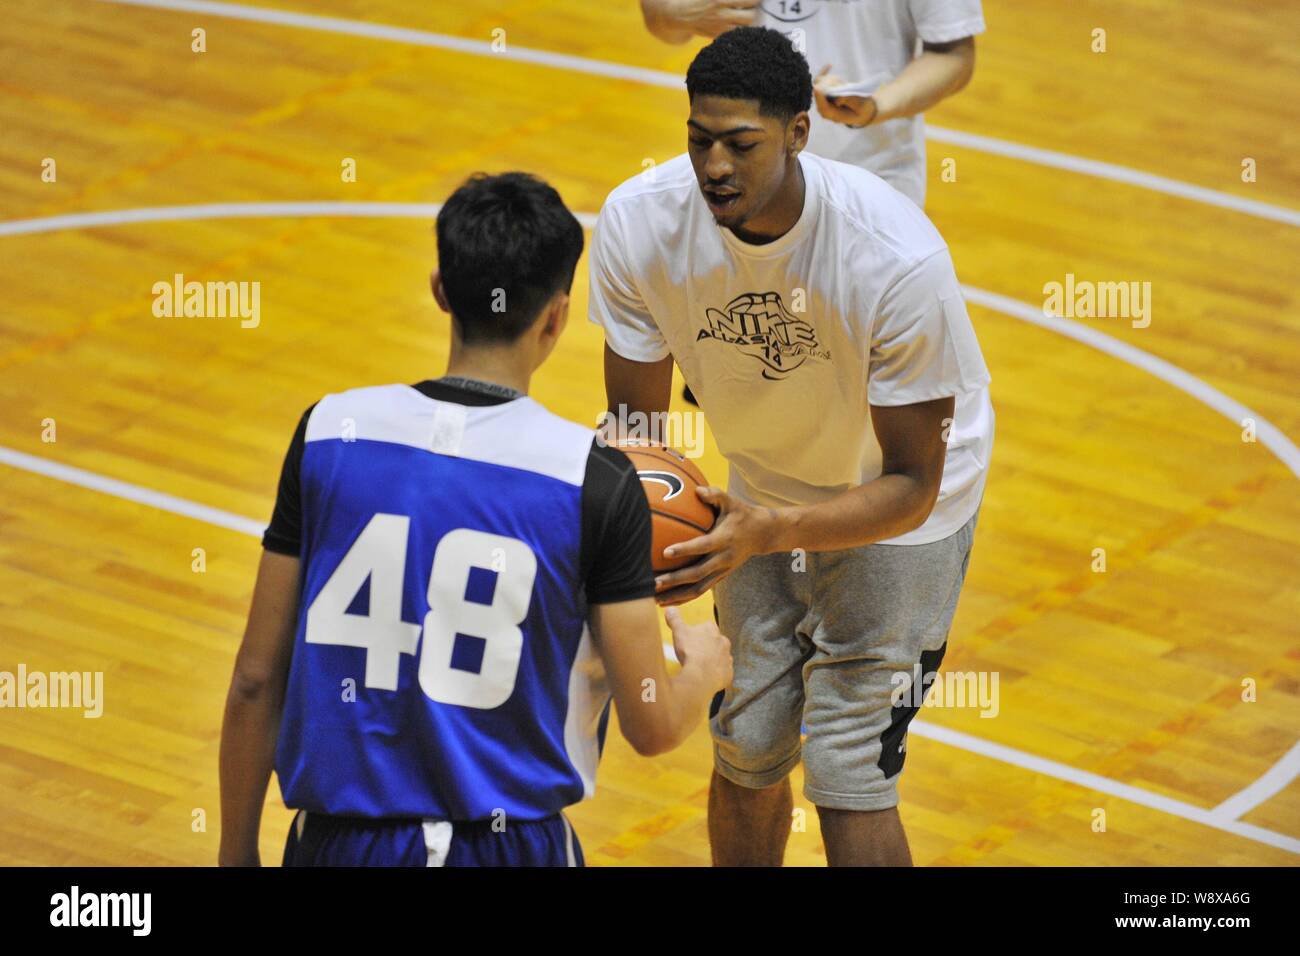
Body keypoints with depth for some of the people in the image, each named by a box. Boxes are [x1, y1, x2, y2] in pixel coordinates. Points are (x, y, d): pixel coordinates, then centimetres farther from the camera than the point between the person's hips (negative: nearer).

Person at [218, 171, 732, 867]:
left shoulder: (329, 433, -4)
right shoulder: (592, 478, -10)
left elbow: (256, 680, -1)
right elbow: (652, 727, -6)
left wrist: (237, 855, 11)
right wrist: (704, 670, 17)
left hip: (341, 839, 2)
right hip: (509, 848, -2)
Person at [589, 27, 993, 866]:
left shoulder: (899, 257, -36)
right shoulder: (638, 222, -24)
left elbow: (911, 488, -29)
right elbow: (634, 417, -11)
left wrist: (767, 532, -45)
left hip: (895, 503, -4)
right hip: (761, 489, 4)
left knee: (847, 777, -7)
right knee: (746, 753, 11)